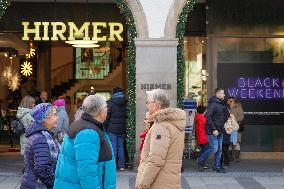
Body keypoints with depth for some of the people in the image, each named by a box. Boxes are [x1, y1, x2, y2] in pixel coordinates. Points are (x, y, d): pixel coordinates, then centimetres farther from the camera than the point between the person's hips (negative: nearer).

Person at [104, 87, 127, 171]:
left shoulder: (110, 103, -7)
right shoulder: (126, 103, 4)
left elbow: (107, 117, -6)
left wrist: (105, 128, 0)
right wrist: (126, 128, 17)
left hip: (112, 129, -4)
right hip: (122, 129, 4)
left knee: (113, 147, -1)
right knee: (121, 147, 10)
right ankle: (121, 165, 12)